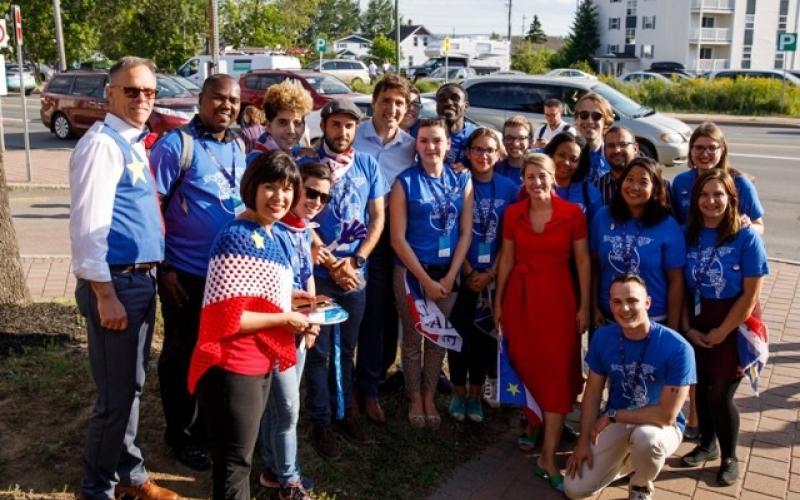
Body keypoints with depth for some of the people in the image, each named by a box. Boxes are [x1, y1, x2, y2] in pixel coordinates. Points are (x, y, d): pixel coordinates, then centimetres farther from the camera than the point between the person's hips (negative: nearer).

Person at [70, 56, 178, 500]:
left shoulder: (132, 143, 14)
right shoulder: (102, 143, -15)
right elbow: (88, 225, -21)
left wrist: (150, 276, 16)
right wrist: (105, 294, -22)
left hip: (141, 279, 9)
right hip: (117, 282, -9)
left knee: (132, 385, 19)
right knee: (117, 393, 1)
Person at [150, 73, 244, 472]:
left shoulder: (238, 147, 7)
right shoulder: (175, 145, -12)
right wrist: (163, 267, -16)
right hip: (188, 274, -6)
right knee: (182, 355, 9)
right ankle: (179, 434, 26)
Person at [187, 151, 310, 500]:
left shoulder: (270, 235, 7)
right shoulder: (237, 238, -21)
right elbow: (227, 319, -26)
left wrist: (293, 300, 4)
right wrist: (286, 320, -16)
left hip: (260, 365, 9)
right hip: (233, 369, -9)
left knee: (241, 457, 24)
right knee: (234, 464, 7)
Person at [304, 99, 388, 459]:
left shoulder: (368, 165, 4)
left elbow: (378, 217, 5)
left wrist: (355, 260, -7)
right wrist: (333, 265, -10)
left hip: (356, 273, 3)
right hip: (318, 273, -3)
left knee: (347, 348, 16)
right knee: (319, 351, 4)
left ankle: (344, 411, 31)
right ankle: (321, 422, 17)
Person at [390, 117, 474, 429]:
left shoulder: (462, 180, 3)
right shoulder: (405, 182, -6)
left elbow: (466, 232, 2)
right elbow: (397, 238, -9)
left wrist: (450, 276, -7)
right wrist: (425, 279, -12)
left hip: (448, 273, 3)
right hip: (411, 272, -2)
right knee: (413, 338, 8)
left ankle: (430, 397, 27)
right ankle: (415, 398, 25)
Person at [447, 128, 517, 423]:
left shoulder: (508, 188, 1)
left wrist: (491, 273, -8)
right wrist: (468, 271, -9)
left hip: (493, 274, 2)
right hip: (461, 273, -1)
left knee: (484, 333, 9)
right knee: (460, 330, 4)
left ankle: (476, 393, 21)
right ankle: (458, 392, 18)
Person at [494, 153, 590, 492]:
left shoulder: (573, 213, -7)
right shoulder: (512, 214, 1)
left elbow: (582, 261, -2)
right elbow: (506, 258, 7)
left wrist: (584, 305, -5)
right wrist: (498, 301, 8)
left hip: (557, 297, -2)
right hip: (519, 296, 3)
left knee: (557, 371, -4)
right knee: (525, 364, 11)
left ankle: (548, 456, -1)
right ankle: (532, 424, 35)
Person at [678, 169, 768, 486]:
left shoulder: (746, 237, -14)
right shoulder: (689, 235, -2)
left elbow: (751, 294, -14)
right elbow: (682, 286, 3)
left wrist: (721, 332, -11)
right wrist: (687, 327, -4)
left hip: (734, 325, -4)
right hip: (698, 322, 4)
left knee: (720, 394, -1)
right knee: (700, 388, 11)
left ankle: (729, 458, 23)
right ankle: (707, 444, 35)